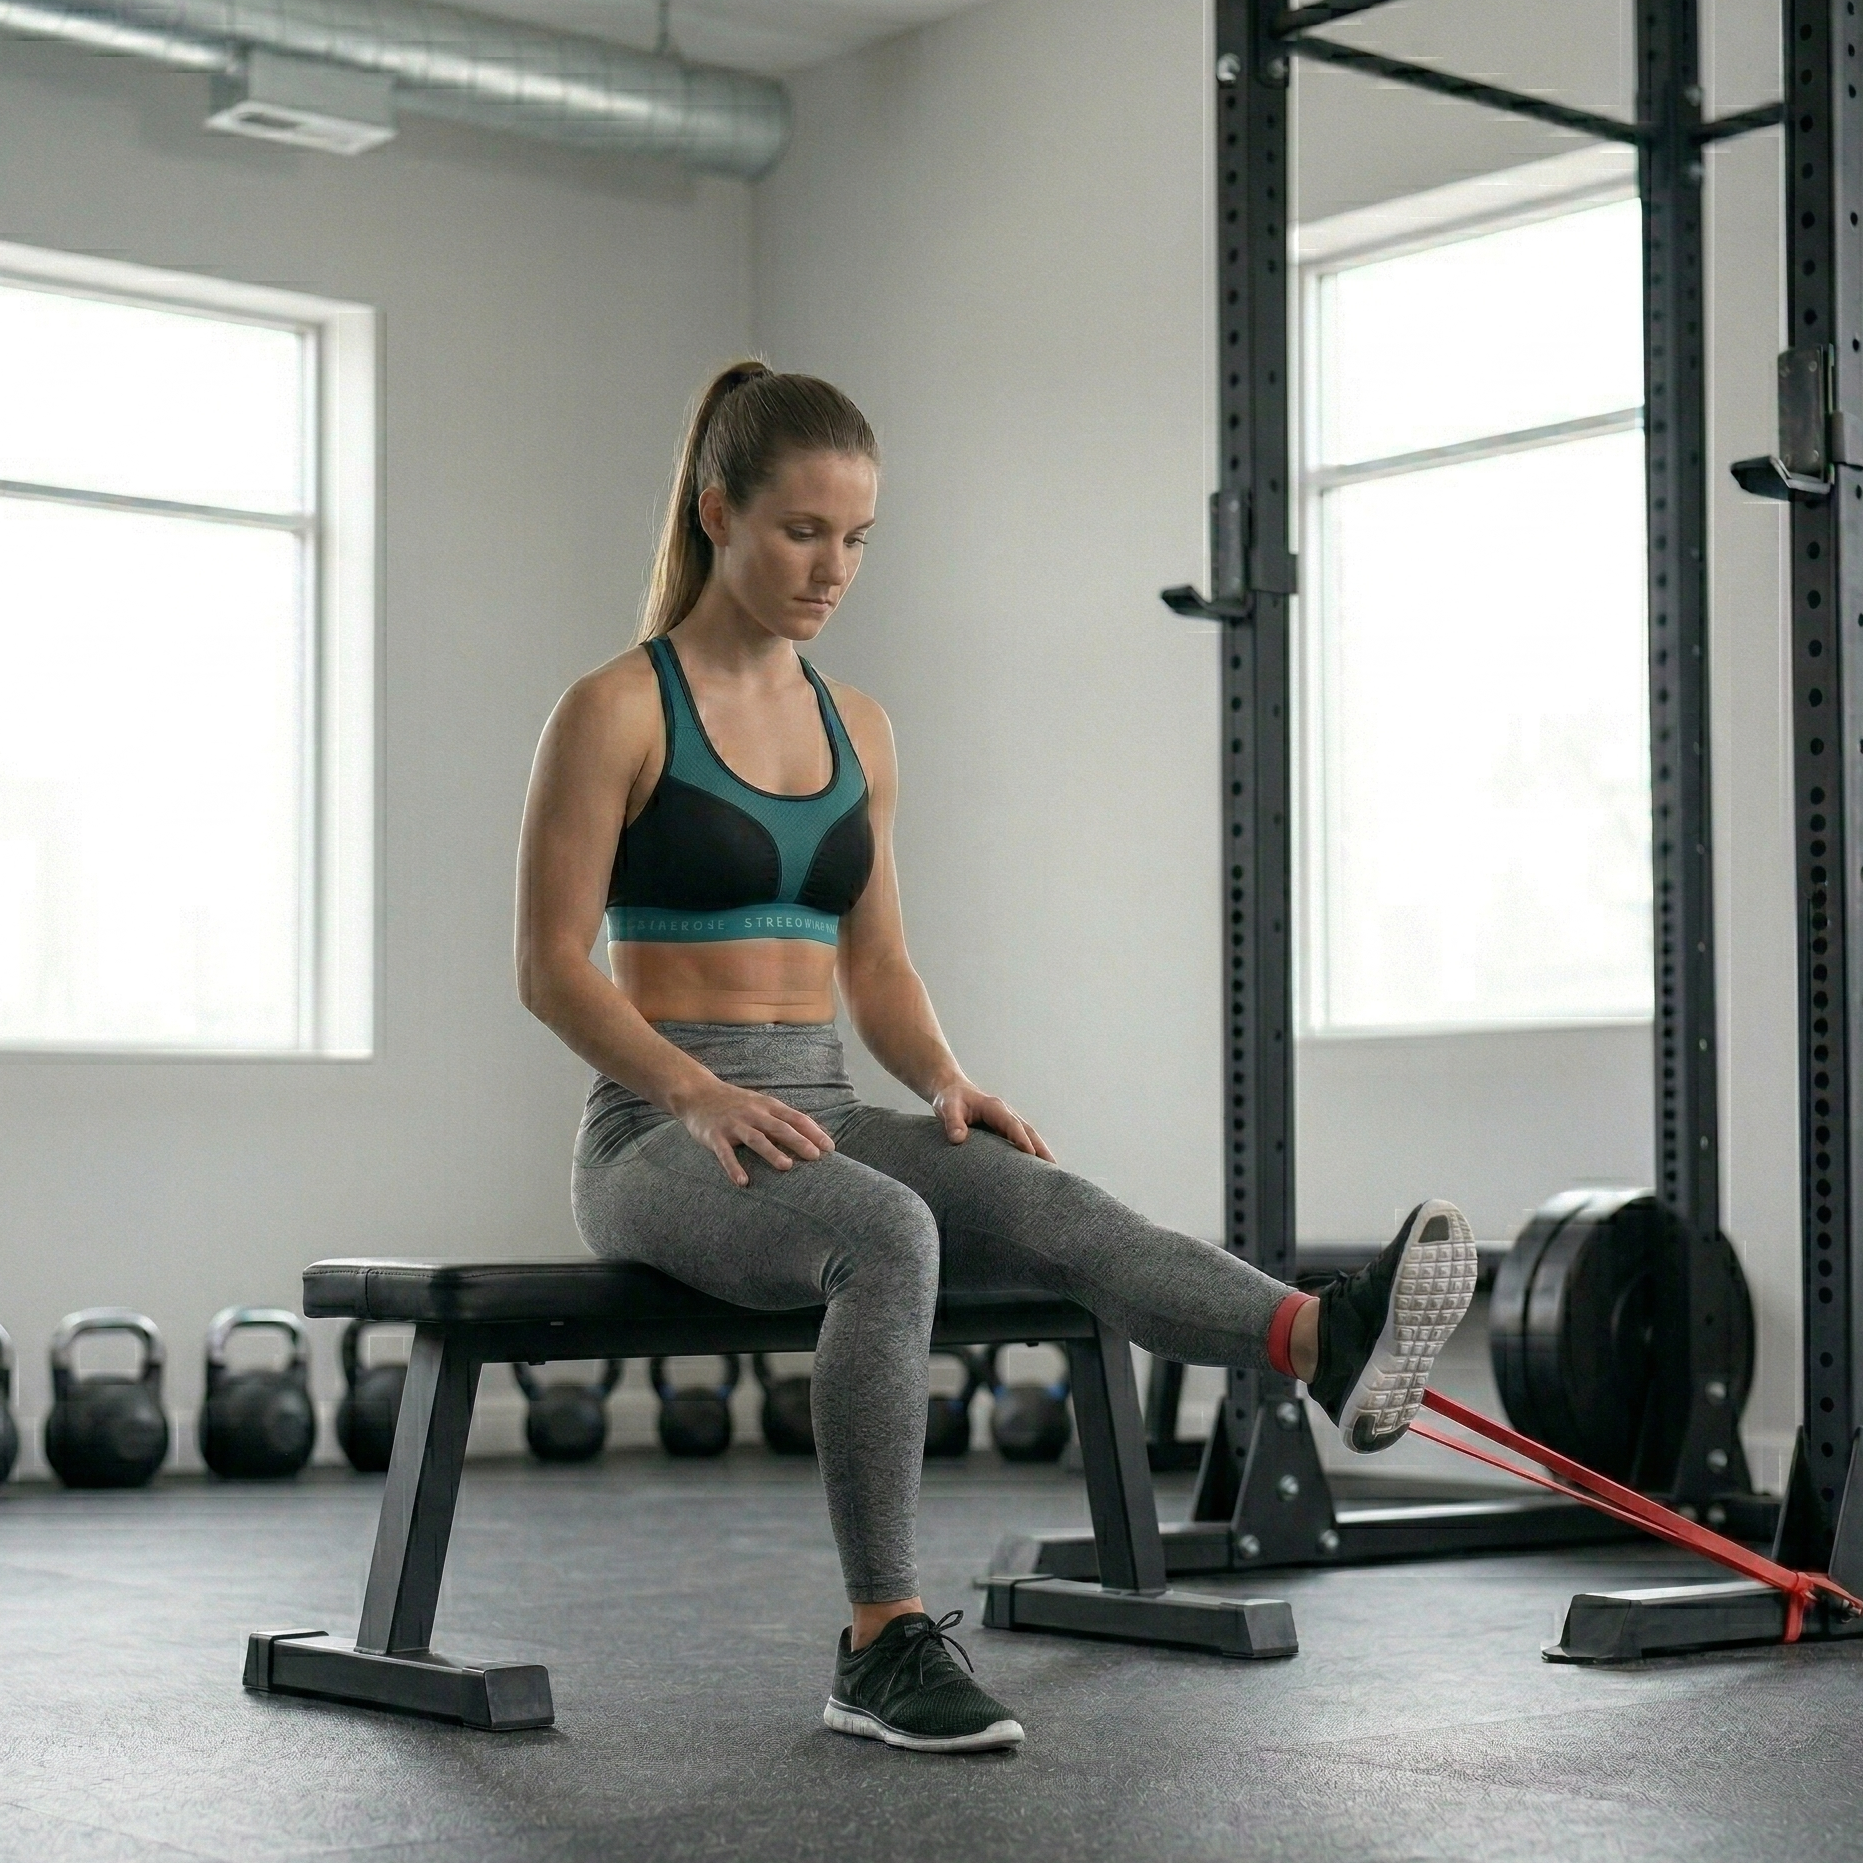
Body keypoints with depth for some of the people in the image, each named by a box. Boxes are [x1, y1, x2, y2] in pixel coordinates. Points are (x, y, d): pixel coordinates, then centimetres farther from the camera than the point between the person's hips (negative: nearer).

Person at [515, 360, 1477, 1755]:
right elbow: (552, 968, -8)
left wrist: (946, 1082, -6)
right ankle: (885, 1646, -32)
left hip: (819, 1112, 5)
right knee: (889, 1235, -37)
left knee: (1051, 1205, -27)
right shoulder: (619, 711, -5)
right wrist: (700, 1093, -24)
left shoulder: (857, 729, 13)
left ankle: (1332, 1346, -52)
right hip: (659, 1134, -5)